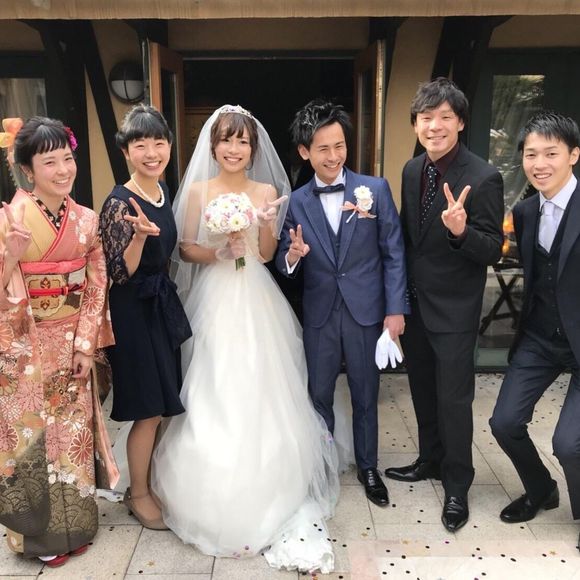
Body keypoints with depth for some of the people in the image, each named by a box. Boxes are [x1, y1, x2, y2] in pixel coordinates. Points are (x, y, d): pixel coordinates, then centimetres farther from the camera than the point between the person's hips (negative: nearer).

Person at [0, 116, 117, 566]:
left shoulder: (86, 220, 0)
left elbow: (96, 286, 0)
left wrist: (85, 344, -4)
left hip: (73, 345, 4)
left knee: (73, 431, 14)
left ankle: (75, 523, 35)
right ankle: (40, 532, 30)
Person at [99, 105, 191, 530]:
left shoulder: (163, 191, 4)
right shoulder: (119, 203, -20)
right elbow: (120, 273, -21)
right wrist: (138, 235, -35)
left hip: (163, 305, 8)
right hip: (135, 312, -8)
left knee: (163, 405, 18)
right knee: (149, 409, 3)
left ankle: (151, 480, 38)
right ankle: (138, 494, 25)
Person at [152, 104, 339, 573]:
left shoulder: (266, 190, 4)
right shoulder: (198, 190, 1)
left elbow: (266, 255, 1)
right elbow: (185, 250, 1)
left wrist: (267, 222, -17)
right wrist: (218, 253, -18)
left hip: (256, 303, 1)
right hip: (213, 301, -1)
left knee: (261, 395, 4)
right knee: (213, 396, 2)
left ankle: (265, 497, 23)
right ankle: (218, 503, 22)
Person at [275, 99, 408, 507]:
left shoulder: (376, 190, -5)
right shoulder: (297, 203, 0)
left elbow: (394, 254, -4)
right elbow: (287, 265, 1)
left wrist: (396, 309, -8)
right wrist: (292, 255, -22)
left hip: (366, 311, -1)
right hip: (320, 314, 2)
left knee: (365, 395, 13)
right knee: (319, 395, 14)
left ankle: (368, 467, 33)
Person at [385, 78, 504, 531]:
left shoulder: (483, 178, -18)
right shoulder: (412, 170, 3)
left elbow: (493, 252, -17)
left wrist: (461, 230, -35)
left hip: (454, 309, -6)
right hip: (413, 302, 6)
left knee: (453, 399, 5)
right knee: (423, 391, 20)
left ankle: (457, 486, 25)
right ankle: (430, 460, 41)